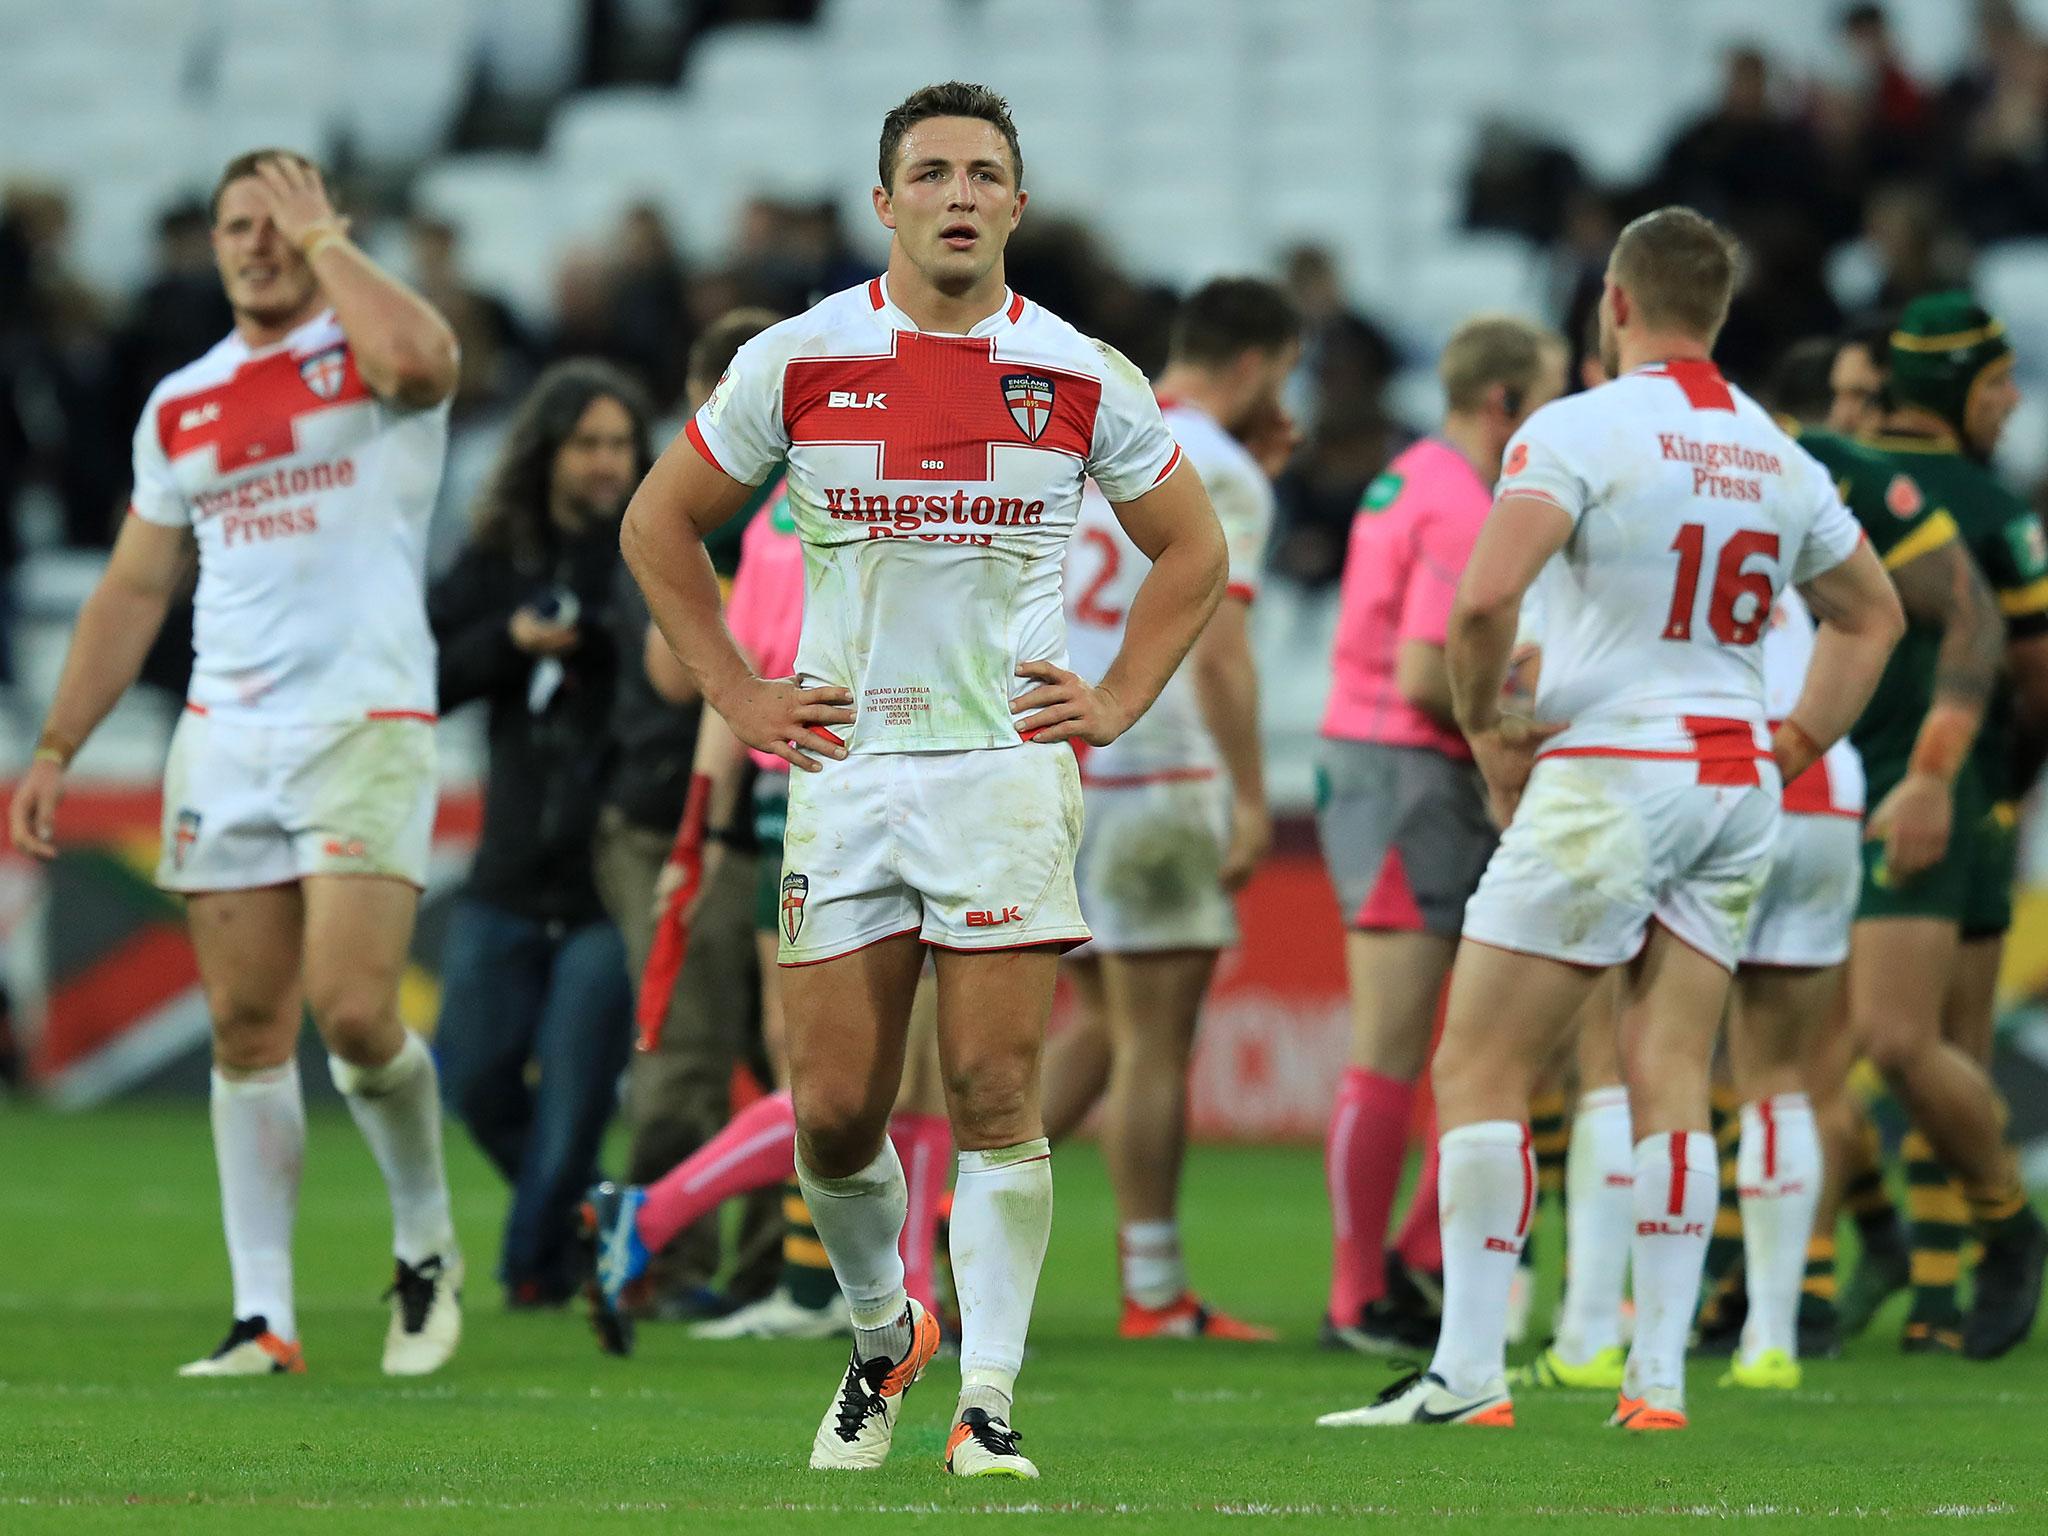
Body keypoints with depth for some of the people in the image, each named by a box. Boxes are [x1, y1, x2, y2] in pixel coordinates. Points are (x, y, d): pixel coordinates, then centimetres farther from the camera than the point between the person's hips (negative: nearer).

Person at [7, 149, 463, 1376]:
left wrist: (322, 235, -14)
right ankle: (264, 1315, 5)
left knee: (355, 1010, -15)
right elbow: (135, 593, 21)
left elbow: (415, 356, -28)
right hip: (226, 740, 5)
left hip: (367, 724, -5)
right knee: (247, 1029, 2)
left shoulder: (371, 349, 0)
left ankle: (428, 1243, 9)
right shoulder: (181, 408, 15)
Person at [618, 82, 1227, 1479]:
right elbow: (661, 526, 12)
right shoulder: (798, 363, 0)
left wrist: (1114, 703, 6)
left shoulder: (1084, 378, 2)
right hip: (847, 766, 1)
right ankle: (883, 1337, 27)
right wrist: (741, 697, 6)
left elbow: (1192, 547, 16)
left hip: (1008, 761, -1)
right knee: (835, 1112, 0)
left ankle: (989, 1402, -2)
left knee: (995, 1092, -8)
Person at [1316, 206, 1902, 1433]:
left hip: (1608, 770, -6)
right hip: (1737, 782, 6)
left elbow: (1482, 601, -22)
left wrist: (1485, 727, -6)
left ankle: (1469, 1372, -7)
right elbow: (1873, 614, 24)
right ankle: (1660, 1377, -1)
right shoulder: (1777, 455, 11)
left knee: (1479, 1073, -1)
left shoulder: (1581, 431, -10)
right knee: (1671, 1082, 6)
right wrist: (1793, 753, 22)